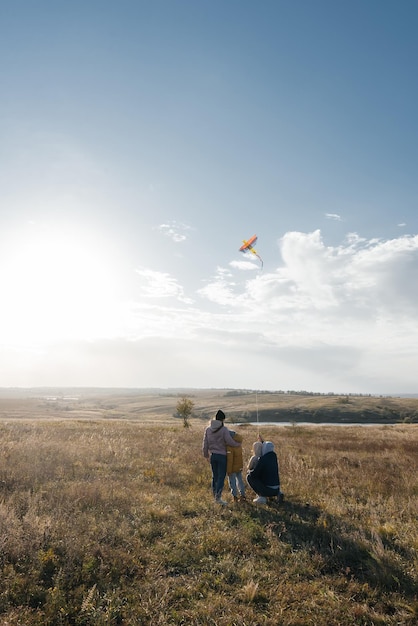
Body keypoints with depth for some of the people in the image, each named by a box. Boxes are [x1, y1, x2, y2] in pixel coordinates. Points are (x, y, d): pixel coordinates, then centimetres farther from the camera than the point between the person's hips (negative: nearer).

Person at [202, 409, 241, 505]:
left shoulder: (208, 429, 2)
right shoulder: (224, 429, -14)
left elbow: (205, 444, 6)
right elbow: (229, 442, -19)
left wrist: (206, 455, 18)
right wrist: (238, 444, 0)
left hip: (212, 455, 5)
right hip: (221, 456, -5)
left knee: (215, 476, 15)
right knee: (221, 477, 0)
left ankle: (215, 496, 22)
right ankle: (218, 497, -4)